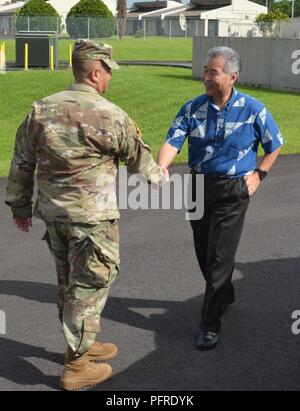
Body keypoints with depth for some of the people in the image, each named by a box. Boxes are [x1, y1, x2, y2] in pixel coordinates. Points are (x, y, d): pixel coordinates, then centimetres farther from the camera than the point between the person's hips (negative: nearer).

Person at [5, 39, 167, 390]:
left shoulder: (41, 109, 3)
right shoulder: (110, 115, -13)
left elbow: (21, 162, 8)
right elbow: (138, 156, 1)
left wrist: (20, 204, 19)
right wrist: (158, 177, 22)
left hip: (52, 212, 7)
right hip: (92, 216, -7)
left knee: (68, 282, 19)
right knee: (89, 285, 4)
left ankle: (84, 344, 36)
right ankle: (76, 366, 11)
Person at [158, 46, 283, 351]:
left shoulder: (252, 109, -8)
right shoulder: (193, 108, -3)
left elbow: (274, 146, 6)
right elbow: (173, 141, -16)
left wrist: (258, 174, -4)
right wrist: (161, 168, -34)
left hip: (233, 191, -4)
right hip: (199, 186, 4)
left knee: (219, 256, -6)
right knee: (203, 252, 15)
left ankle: (210, 323, 3)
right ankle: (225, 295, 42)